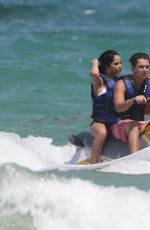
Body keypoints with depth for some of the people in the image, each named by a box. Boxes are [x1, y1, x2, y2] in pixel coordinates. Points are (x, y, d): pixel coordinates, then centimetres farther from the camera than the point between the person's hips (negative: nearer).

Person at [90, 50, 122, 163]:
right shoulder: (100, 81, -4)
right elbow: (94, 74, -29)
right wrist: (95, 63, -9)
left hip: (117, 123, 7)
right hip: (100, 123, -7)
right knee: (102, 133, -37)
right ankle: (93, 164, -38)